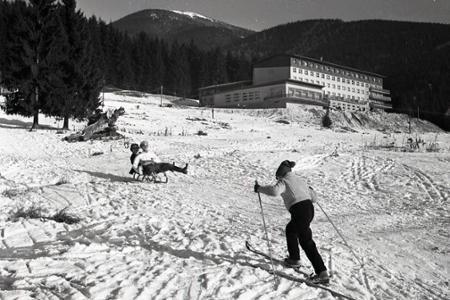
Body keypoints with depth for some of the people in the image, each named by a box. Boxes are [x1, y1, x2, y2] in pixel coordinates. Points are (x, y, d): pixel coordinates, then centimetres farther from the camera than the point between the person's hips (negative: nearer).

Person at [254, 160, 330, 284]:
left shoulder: (284, 181, 1)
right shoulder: (300, 179, 22)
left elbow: (274, 191, -20)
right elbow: (311, 195, 26)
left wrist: (259, 188, -6)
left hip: (299, 212, -8)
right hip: (310, 208, 8)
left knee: (306, 242, -7)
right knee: (290, 229, 30)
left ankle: (322, 273, -12)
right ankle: (294, 258, 37)